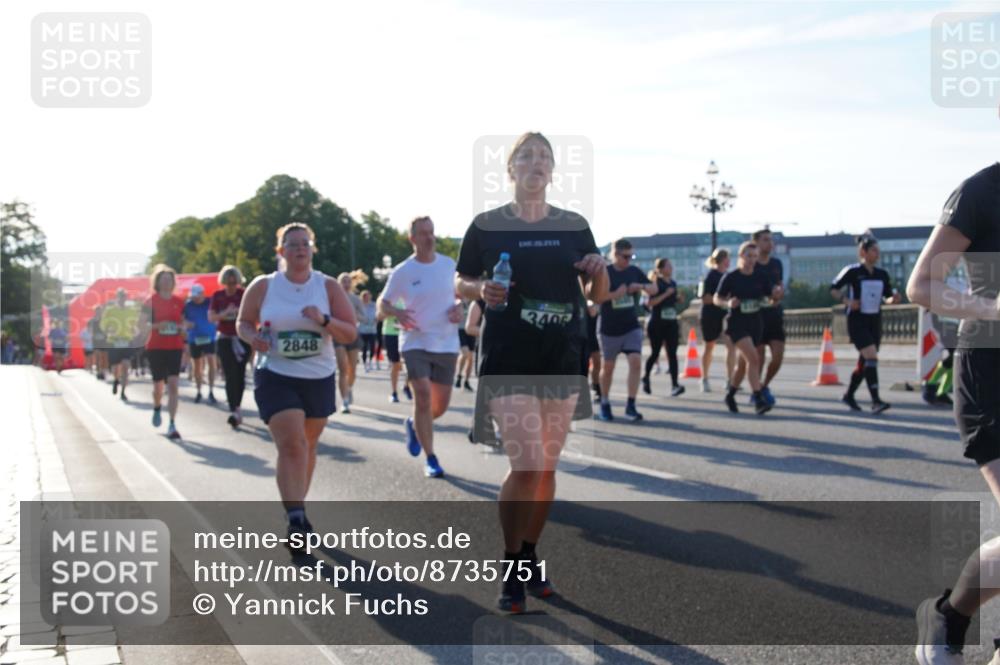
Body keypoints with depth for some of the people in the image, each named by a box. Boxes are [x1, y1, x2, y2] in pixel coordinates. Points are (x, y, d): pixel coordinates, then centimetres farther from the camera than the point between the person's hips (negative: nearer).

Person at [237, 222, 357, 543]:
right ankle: (295, 518, -18)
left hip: (320, 378, 3)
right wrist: (253, 337, -14)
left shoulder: (328, 287, -1)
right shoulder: (263, 286, -2)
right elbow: (243, 322, 9)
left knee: (307, 446, 14)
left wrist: (324, 320, -21)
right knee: (292, 445, -17)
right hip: (275, 377, -3)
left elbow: (351, 334, -3)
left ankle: (295, 509, 32)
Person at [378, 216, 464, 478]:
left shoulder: (450, 265, 3)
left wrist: (459, 307, -6)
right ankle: (431, 460, -2)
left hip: (447, 344, 3)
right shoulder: (402, 272, -5)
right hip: (416, 343, -3)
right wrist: (396, 313, -19)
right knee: (423, 397, -14)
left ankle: (414, 425, 41)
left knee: (441, 405, 7)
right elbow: (382, 303, 3)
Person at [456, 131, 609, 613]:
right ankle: (510, 568, 4)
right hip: (507, 360, -3)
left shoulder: (574, 226, 6)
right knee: (526, 464, -13)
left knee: (547, 466, 10)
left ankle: (530, 557, 28)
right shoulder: (488, 225, -1)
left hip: (562, 360, 4)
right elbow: (460, 283, 8)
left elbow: (597, 297, 12)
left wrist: (599, 272, -10)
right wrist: (482, 290, -13)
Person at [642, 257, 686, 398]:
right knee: (655, 353, 6)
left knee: (672, 354, -6)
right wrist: (666, 294, -24)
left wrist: (680, 299, 1)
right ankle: (646, 378, 31)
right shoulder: (656, 283, -7)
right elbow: (650, 302, -18)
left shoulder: (673, 283, 10)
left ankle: (674, 385, -12)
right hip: (657, 324, -4)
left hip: (671, 323, 4)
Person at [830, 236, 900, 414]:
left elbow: (888, 297, 15)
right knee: (871, 357, -20)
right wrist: (846, 301, -18)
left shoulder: (882, 274, 8)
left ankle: (848, 395, 29)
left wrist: (894, 298, -8)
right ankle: (875, 401, -21)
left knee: (864, 362, 12)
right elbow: (833, 289, -2)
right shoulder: (852, 271, -7)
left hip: (875, 321, 6)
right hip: (857, 321, -6)